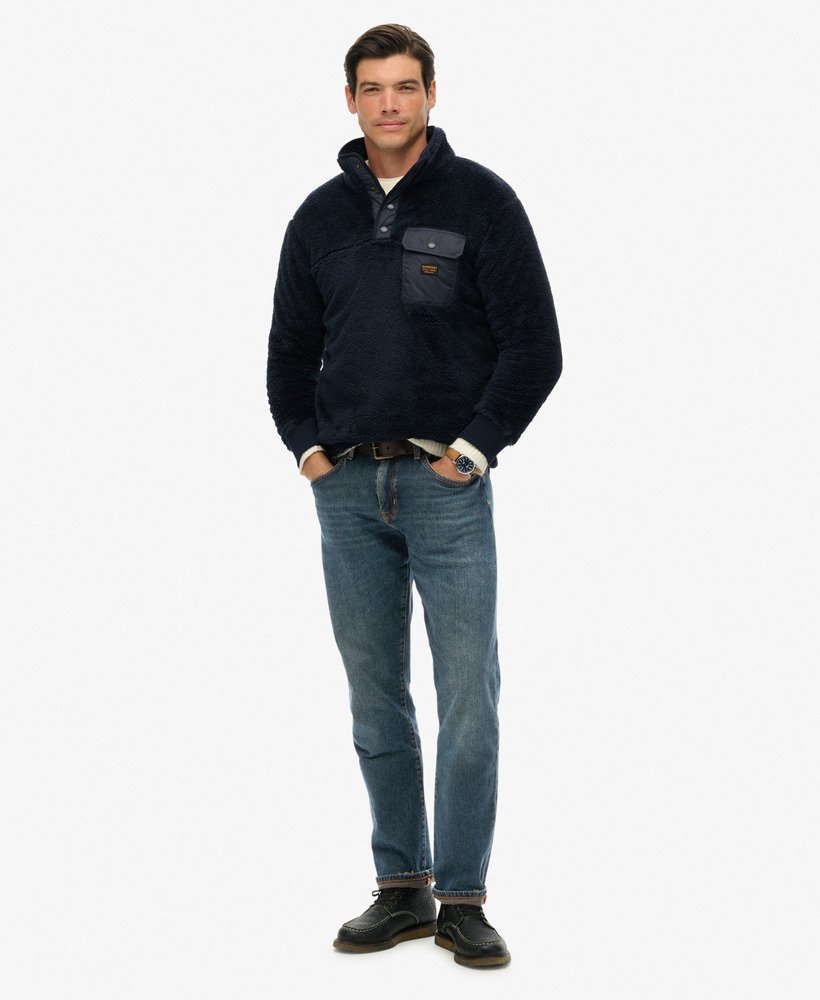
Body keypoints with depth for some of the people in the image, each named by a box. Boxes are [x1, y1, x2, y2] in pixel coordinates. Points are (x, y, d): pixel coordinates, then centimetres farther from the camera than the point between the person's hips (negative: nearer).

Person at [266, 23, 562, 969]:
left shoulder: (481, 200, -1)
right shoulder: (321, 215, 10)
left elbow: (534, 346, -4)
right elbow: (290, 347, 19)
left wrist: (473, 447, -8)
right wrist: (307, 444, 6)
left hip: (448, 484, -4)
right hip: (347, 486, 4)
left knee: (468, 695, -5)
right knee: (376, 697, 8)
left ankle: (463, 899, 4)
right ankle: (403, 888, 17)